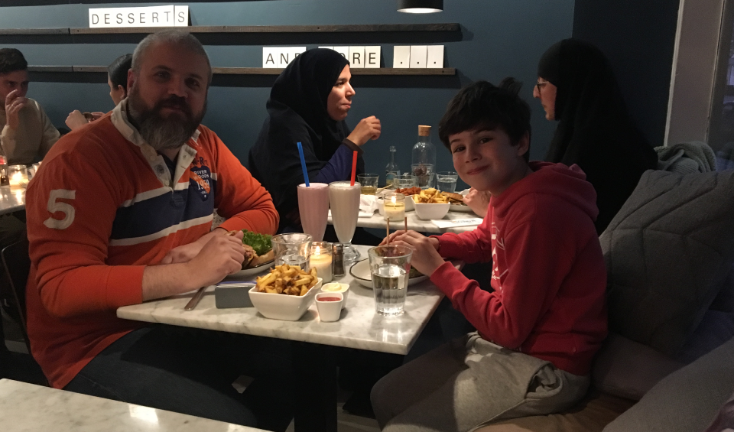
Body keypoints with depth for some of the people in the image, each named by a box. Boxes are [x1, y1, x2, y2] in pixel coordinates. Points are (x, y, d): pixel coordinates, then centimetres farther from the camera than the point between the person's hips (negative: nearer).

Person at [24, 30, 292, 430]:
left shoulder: (204, 144, 5)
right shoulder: (80, 158, -17)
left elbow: (261, 209, 9)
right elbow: (62, 287, -24)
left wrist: (209, 242, -12)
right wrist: (190, 273, -32)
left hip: (188, 317, 7)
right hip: (99, 342, -6)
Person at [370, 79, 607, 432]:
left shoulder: (538, 212, -29)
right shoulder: (510, 191, -1)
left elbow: (509, 328, -23)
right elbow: (485, 240, 22)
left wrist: (438, 269, -16)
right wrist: (432, 244, 2)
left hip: (542, 367, -9)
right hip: (509, 342, 9)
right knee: (384, 397, 12)